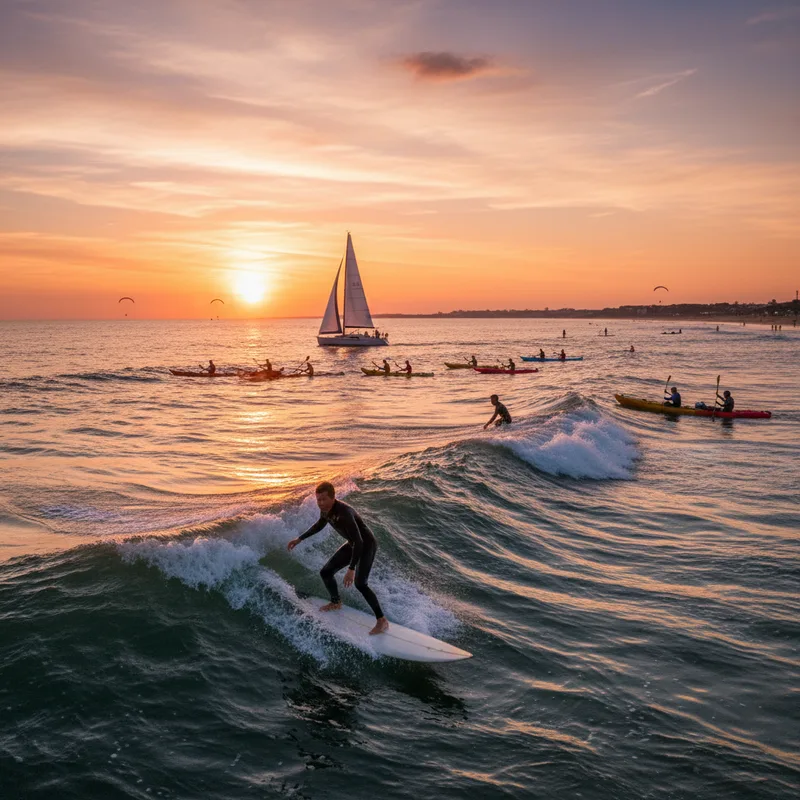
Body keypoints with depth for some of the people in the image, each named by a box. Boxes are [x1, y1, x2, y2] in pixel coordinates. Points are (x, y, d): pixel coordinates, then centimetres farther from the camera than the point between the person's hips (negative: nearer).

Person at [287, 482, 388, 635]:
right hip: (353, 544, 9)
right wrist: (300, 539, 19)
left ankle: (382, 620, -13)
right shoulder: (325, 509, -8)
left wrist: (351, 569, -41)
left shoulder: (344, 512, -35)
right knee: (325, 572, 11)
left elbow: (359, 541, -37)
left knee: (360, 583, -23)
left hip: (366, 544, -8)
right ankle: (336, 603, 37)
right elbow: (319, 525, 16)